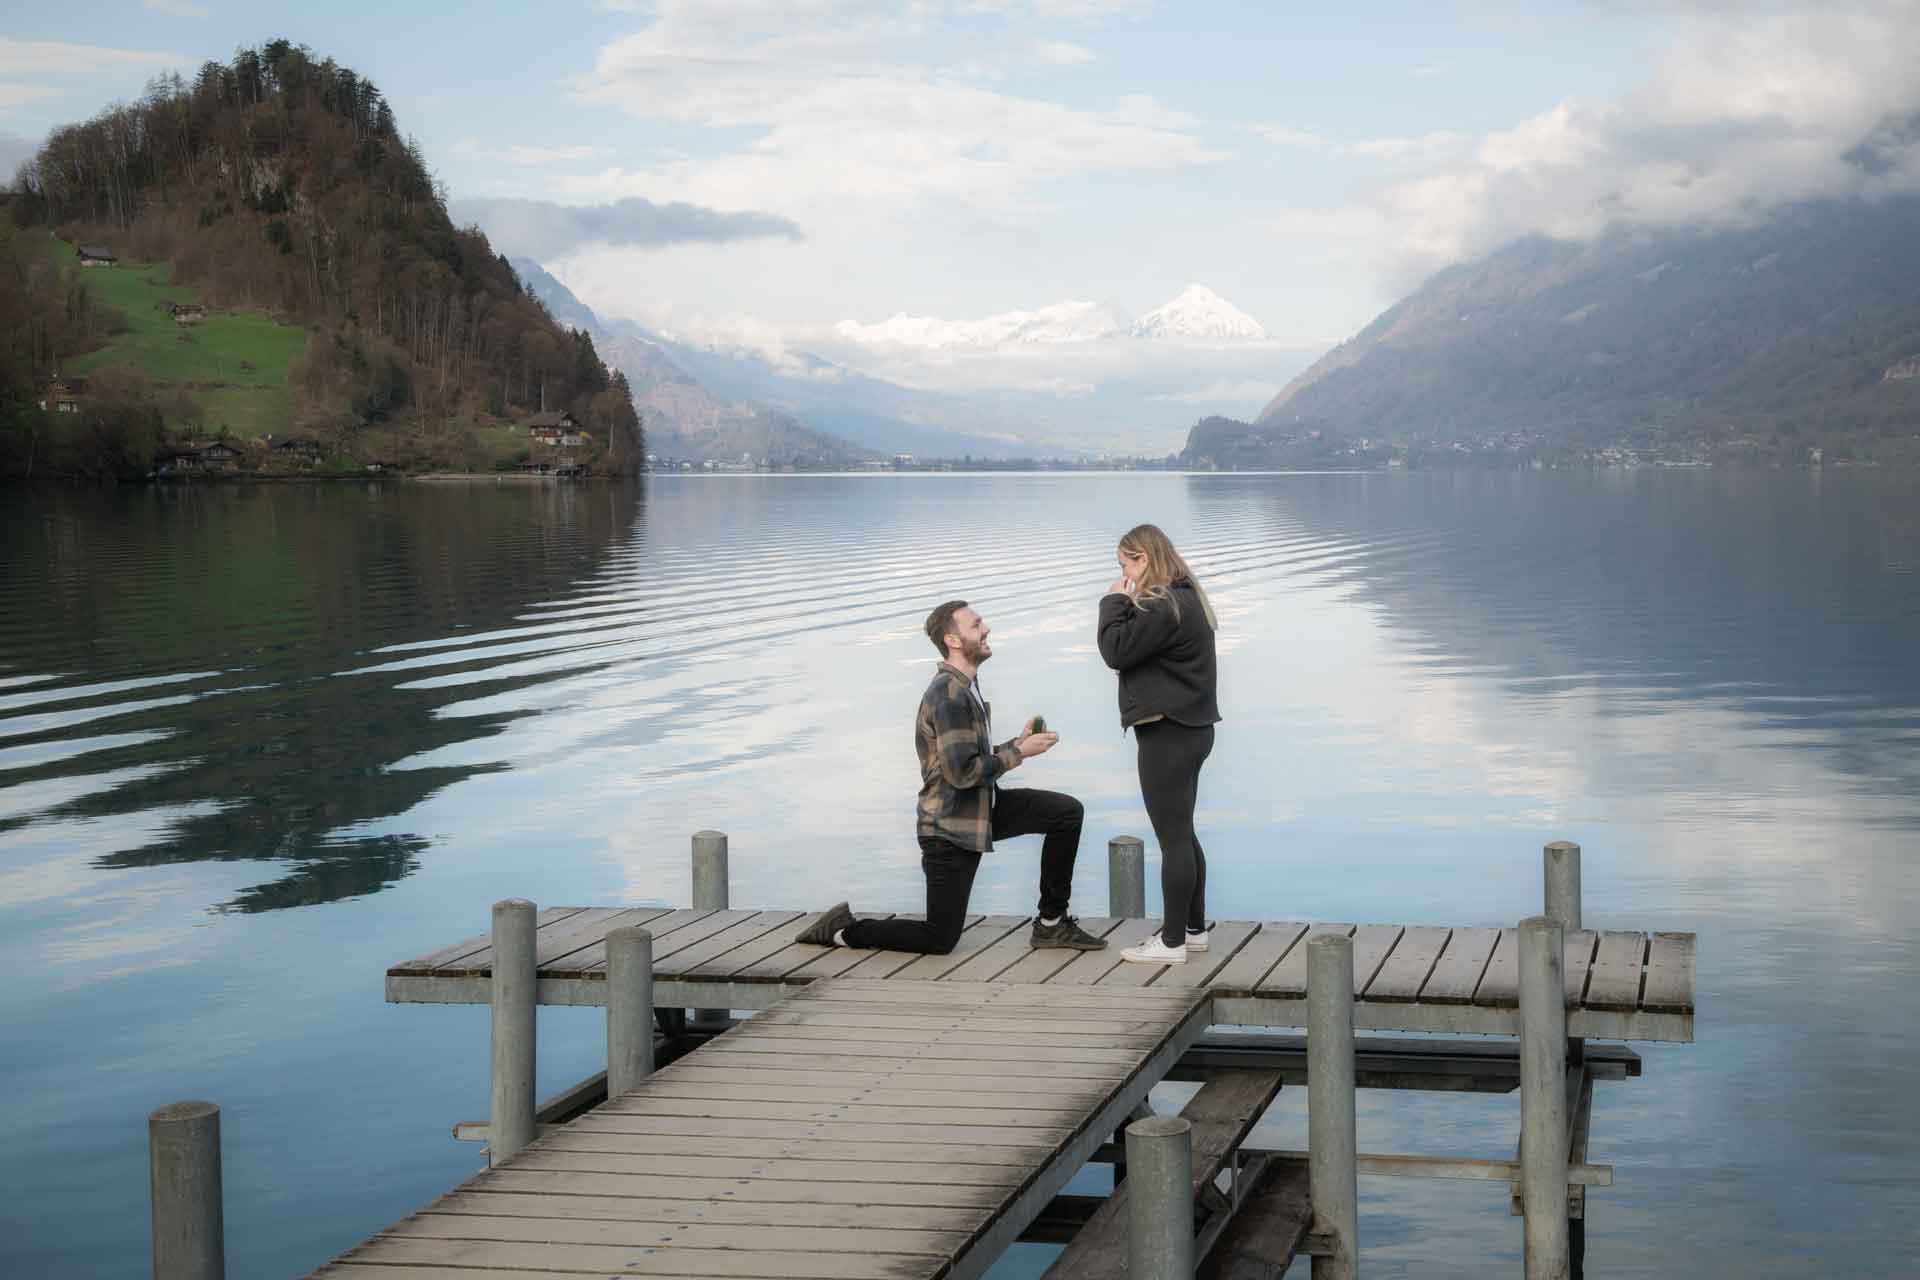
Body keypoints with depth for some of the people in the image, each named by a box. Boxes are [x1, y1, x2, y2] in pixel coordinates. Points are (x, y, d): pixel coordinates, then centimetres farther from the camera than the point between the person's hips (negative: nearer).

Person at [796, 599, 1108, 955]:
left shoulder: (964, 688, 11)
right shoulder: (950, 695, -22)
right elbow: (963, 772, -27)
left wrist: (1017, 743, 2)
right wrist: (1020, 752, -17)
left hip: (981, 809, 9)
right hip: (950, 826, -9)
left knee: (1069, 812, -1)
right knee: (939, 940, -5)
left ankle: (1051, 924, 6)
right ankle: (843, 930, 12)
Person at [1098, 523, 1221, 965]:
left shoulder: (1163, 607, -19)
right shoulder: (1183, 599, 14)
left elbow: (1116, 651, -18)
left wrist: (1114, 602, -6)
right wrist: (1125, 604, 3)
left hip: (1169, 735, -11)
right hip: (1187, 729, 11)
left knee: (1173, 838, -6)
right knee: (1182, 834, 17)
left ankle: (1172, 941, -2)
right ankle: (1194, 928, 24)